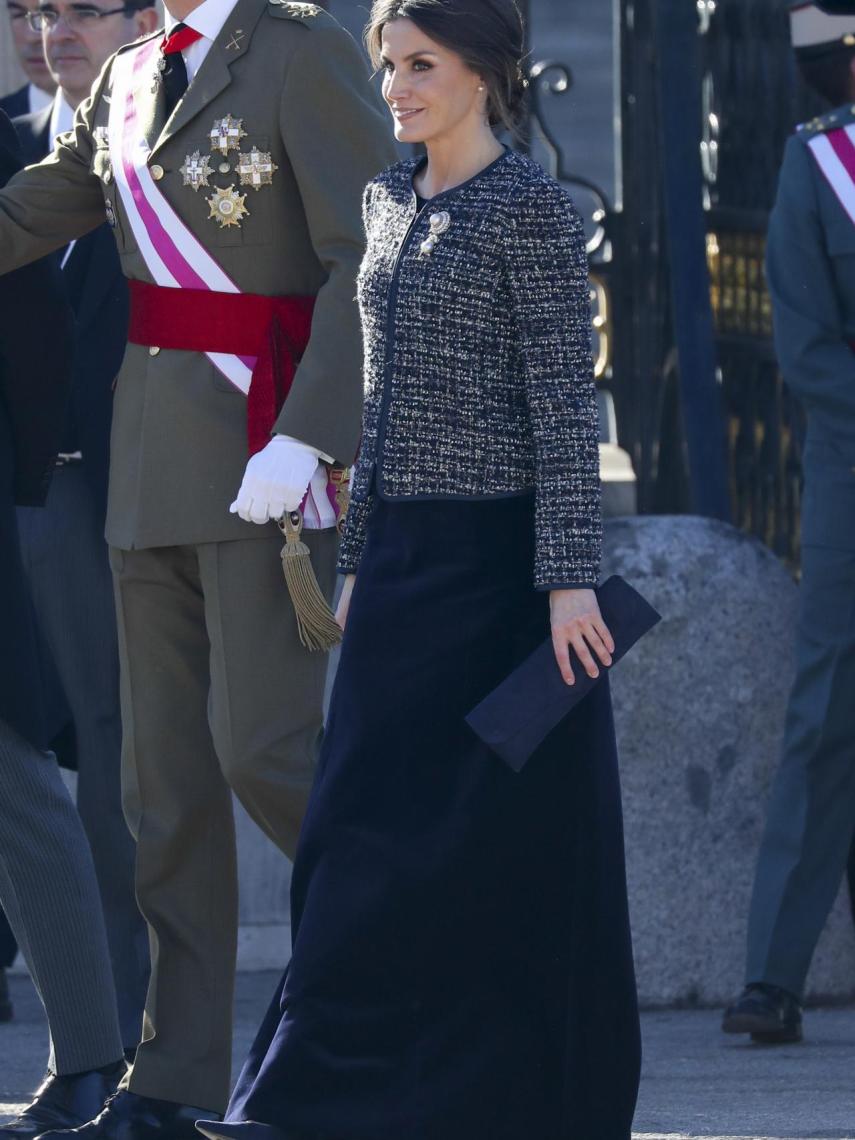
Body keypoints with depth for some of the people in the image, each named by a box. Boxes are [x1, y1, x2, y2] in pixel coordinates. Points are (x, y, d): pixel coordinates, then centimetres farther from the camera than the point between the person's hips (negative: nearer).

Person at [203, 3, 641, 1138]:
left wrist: (570, 575, -18)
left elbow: (566, 403, -13)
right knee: (366, 826, 5)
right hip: (405, 563, 8)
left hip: (498, 562, -8)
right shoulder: (392, 203, 13)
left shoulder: (531, 209, -9)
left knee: (504, 843, -3)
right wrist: (358, 557, 18)